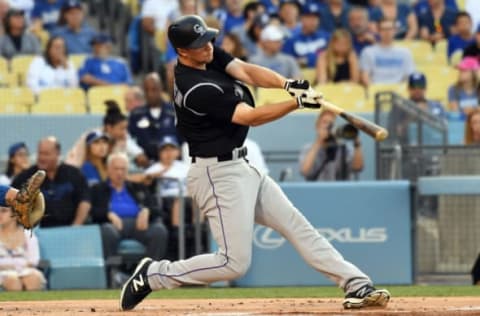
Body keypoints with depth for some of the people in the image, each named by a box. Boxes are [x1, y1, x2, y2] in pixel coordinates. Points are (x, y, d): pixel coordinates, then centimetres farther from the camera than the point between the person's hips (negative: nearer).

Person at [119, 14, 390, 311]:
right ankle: (153, 275, 2)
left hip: (239, 168, 10)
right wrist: (298, 102, -23)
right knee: (235, 263, -9)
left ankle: (357, 286, 10)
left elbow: (247, 72, -6)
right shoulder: (197, 89, -24)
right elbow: (250, 117, -22)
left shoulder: (209, 55, 2)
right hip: (219, 175, -10)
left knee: (297, 225, 9)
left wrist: (287, 84, -24)